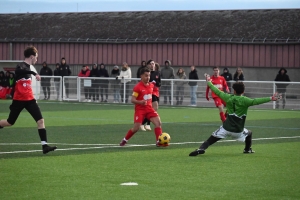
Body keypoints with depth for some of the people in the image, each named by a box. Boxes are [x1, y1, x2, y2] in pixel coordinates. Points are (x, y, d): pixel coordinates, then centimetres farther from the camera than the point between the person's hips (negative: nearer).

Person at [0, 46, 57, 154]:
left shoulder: (28, 67, 11)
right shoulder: (21, 66, -15)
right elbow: (19, 71, -44)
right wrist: (34, 73, -51)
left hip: (29, 99, 7)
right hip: (19, 100, -7)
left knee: (40, 120, -8)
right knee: (10, 122, 7)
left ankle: (44, 145, -13)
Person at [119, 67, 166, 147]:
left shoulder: (151, 85, 6)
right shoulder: (138, 87, -13)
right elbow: (132, 100, -16)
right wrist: (140, 102, -31)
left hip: (149, 108, 5)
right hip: (140, 109, -5)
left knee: (158, 122, -14)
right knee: (136, 128, -9)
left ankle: (159, 142, -11)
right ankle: (125, 140, 16)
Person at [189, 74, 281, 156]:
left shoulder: (229, 98, 0)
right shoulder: (244, 100, -10)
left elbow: (217, 92, 10)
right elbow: (256, 101, -24)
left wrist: (209, 82, 24)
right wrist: (270, 98, -30)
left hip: (226, 128, 1)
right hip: (238, 131, -1)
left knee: (210, 140, -1)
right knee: (249, 133, 30)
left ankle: (201, 149, -23)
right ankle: (247, 149, 39)